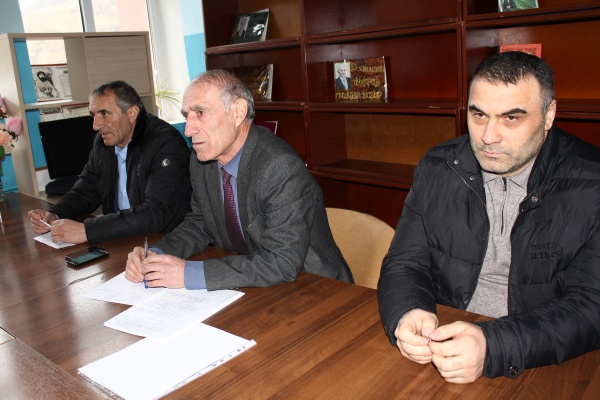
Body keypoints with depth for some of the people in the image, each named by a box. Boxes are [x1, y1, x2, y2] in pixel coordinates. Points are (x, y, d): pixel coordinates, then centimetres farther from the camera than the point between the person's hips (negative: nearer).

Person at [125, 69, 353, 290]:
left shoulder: (282, 168, -25)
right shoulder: (201, 159, -1)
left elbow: (281, 263, -29)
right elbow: (199, 224, 11)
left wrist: (190, 273, -27)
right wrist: (157, 254, -7)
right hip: (246, 285, 6)